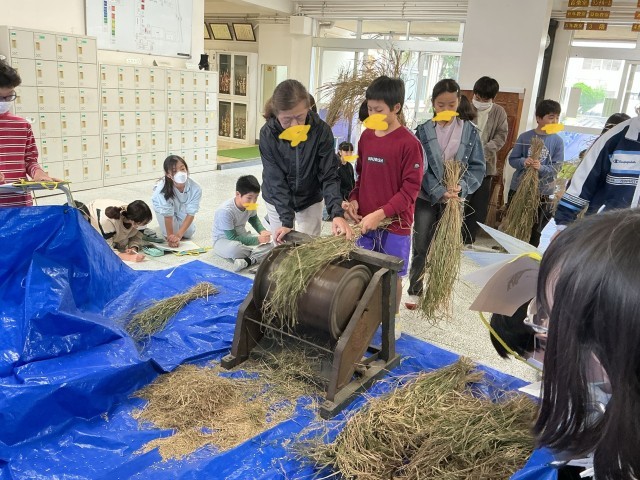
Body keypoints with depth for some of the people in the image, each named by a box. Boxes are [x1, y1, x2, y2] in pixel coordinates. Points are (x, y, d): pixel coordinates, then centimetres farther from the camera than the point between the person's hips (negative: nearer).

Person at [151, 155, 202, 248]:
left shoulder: (195, 188, -37)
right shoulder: (162, 189, -43)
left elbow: (190, 214, -29)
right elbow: (168, 215, -33)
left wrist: (178, 235, -34)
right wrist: (170, 236, -30)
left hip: (182, 208, 2)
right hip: (162, 205, -2)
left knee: (189, 233, -2)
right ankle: (167, 234, 6)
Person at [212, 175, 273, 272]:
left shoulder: (250, 205, -10)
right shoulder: (225, 211, -30)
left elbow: (254, 219, 14)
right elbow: (232, 237, -26)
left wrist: (262, 231, -7)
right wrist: (257, 240, -28)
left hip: (241, 235, 6)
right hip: (223, 240, -6)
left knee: (269, 244, -17)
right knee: (234, 248, -42)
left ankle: (247, 261, -34)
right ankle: (256, 255, -14)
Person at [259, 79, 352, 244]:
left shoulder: (322, 131, -22)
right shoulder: (268, 134, -23)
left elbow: (329, 176, -20)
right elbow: (276, 180, -22)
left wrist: (337, 213, -34)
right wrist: (286, 220, -30)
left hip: (311, 199, 1)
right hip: (277, 200, 0)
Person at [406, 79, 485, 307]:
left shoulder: (470, 131, -1)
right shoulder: (423, 131, -3)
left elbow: (477, 167, -2)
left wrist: (461, 188, -19)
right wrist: (439, 192, -20)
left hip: (455, 199, 1)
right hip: (427, 198, 0)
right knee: (421, 247, 6)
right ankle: (414, 291, 21)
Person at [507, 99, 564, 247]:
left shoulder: (557, 141, -5)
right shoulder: (525, 137, -5)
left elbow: (556, 167, -9)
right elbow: (512, 159, -2)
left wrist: (541, 168, -27)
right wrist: (523, 162, -22)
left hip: (542, 192, 0)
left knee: (535, 229, 11)